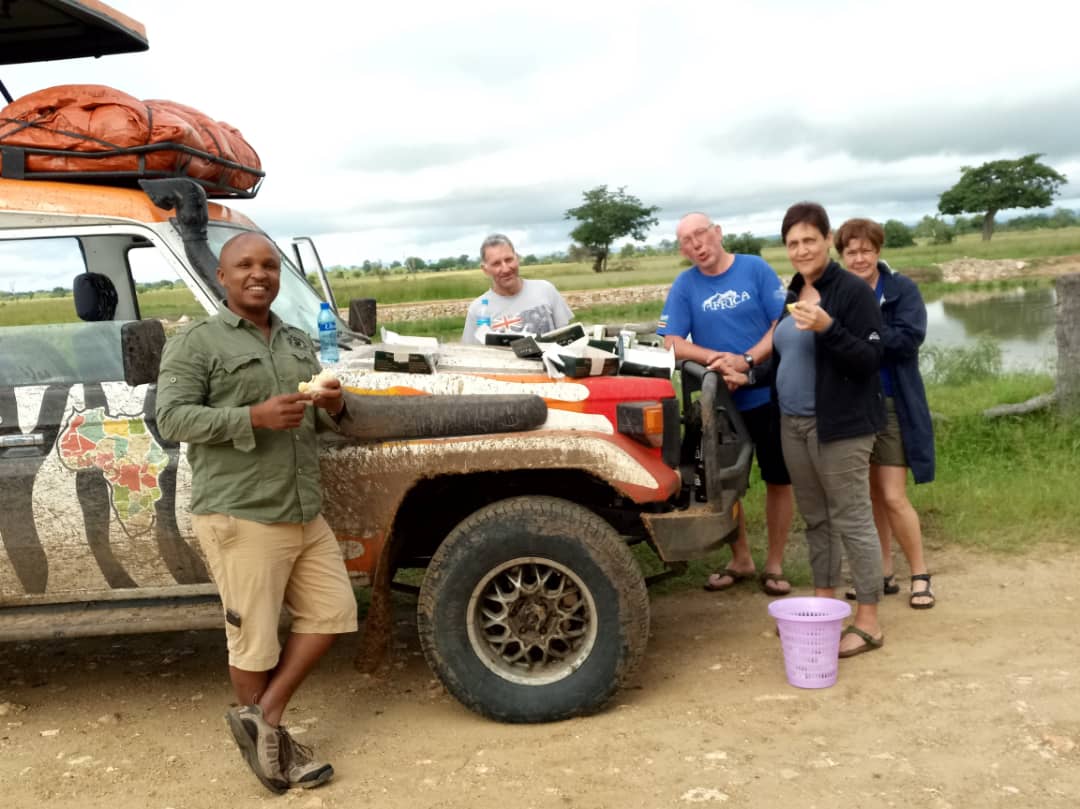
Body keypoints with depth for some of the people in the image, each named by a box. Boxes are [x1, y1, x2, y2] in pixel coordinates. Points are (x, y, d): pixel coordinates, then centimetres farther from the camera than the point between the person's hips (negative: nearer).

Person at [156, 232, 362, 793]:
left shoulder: (300, 343, 16)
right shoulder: (195, 342, -4)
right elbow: (172, 418, -12)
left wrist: (334, 407, -4)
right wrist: (254, 417, -23)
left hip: (306, 514, 7)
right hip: (240, 518, -7)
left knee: (331, 613, 11)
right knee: (254, 642, 3)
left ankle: (263, 717, 21)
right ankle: (271, 742, 24)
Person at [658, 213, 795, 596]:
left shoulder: (756, 269, -5)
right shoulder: (684, 286, 0)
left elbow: (783, 324, -9)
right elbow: (672, 343, -7)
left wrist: (746, 360, -22)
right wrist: (717, 359, -22)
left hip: (768, 394, -1)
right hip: (720, 400, 2)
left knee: (778, 479, 7)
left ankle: (774, 564, 21)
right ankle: (740, 560, 28)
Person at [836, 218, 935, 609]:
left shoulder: (901, 290, -6)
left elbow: (909, 338, -20)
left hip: (893, 405, -3)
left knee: (893, 497, -4)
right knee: (870, 495, 12)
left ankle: (920, 575, 13)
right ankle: (883, 573, 25)